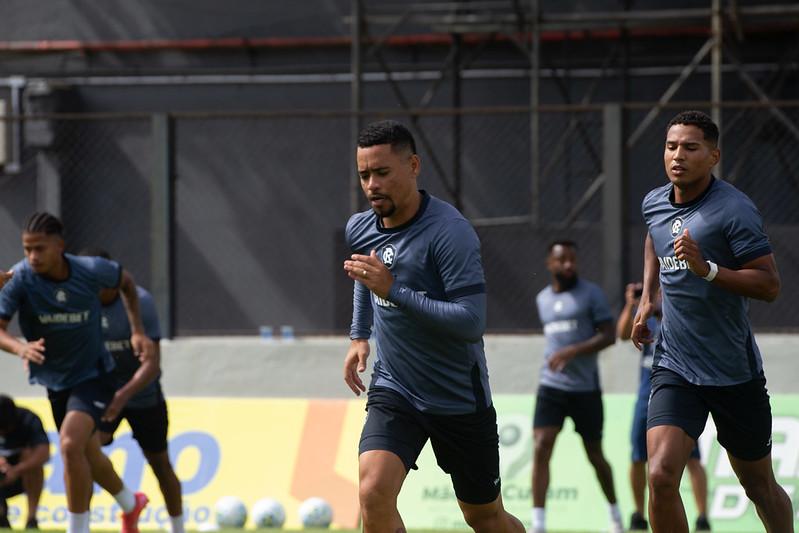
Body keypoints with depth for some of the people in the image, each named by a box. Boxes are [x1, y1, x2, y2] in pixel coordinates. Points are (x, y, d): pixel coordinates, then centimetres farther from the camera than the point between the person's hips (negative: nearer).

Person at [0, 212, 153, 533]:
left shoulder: (92, 271, -17)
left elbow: (126, 282, 6)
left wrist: (138, 331, 1)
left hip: (92, 376, -3)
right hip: (54, 382, 3)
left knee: (71, 445, -27)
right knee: (88, 455, 21)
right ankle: (130, 504, 50)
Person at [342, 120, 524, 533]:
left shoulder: (450, 232, -21)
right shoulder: (359, 229, 1)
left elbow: (471, 322, -29)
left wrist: (394, 290, -30)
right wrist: (359, 336, 20)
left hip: (459, 400, -4)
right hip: (393, 390, 4)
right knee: (373, 494, -21)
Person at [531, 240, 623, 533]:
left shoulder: (591, 293, -4)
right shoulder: (542, 299, 12)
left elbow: (609, 335, -10)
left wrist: (572, 352, -21)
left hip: (586, 388, -3)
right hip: (551, 385, 3)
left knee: (595, 454, 7)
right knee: (541, 448, -13)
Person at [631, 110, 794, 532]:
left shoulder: (734, 209, -14)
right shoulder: (653, 204, 5)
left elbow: (769, 285, -19)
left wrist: (707, 269, -29)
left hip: (735, 371, -3)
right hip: (674, 367, 3)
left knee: (759, 487, 12)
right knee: (661, 477, -18)